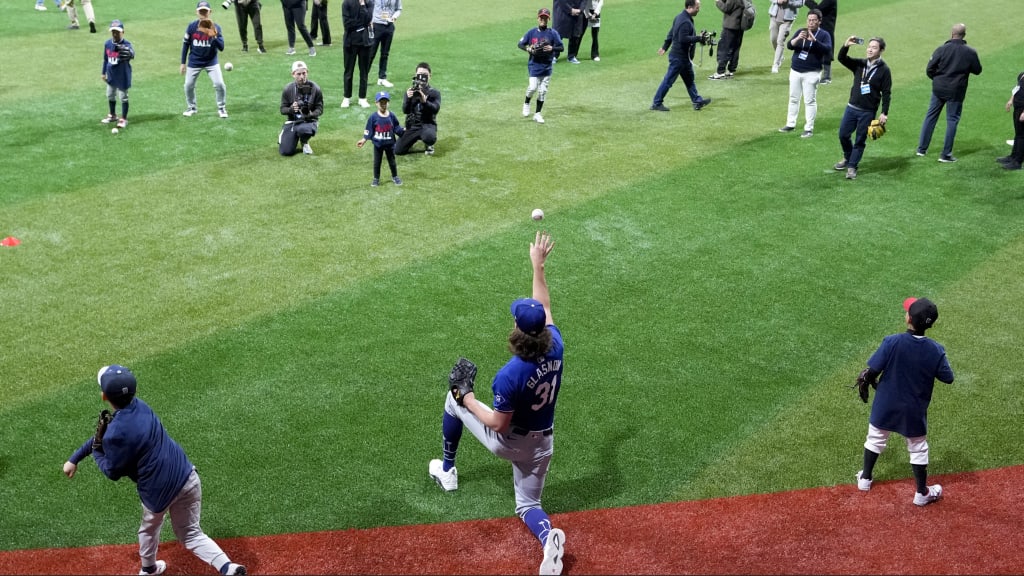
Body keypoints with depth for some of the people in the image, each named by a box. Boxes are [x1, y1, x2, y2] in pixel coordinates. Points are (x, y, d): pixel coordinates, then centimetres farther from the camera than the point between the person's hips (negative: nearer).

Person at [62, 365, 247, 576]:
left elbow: (113, 472, -6)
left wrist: (96, 452, 10)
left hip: (158, 490, -5)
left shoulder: (116, 433, -22)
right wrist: (74, 459, 22)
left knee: (150, 529, 28)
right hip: (187, 477, 5)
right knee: (191, 534, 17)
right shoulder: (139, 406, 2)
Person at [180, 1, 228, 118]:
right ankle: (191, 107, 31)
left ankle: (221, 108, 10)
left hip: (211, 62, -1)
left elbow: (221, 48, -18)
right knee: (188, 86, 7)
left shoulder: (216, 27, -14)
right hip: (194, 62, 1)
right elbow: (185, 44, 1)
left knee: (220, 84, -12)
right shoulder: (192, 26, -10)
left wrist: (214, 36, -36)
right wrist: (183, 63, 2)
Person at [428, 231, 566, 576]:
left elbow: (499, 424, -23)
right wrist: (538, 265, 5)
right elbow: (544, 306, -1)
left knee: (454, 399, 18)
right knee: (528, 506, 22)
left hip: (507, 442, -5)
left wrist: (469, 402, -7)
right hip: (540, 444, 5)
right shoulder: (555, 348, -18)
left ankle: (447, 470, 35)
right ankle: (548, 538, -15)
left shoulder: (510, 375, -33)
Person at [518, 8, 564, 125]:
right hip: (534, 65, -1)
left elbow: (561, 48, -3)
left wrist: (552, 48, -22)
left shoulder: (553, 33, -3)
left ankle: (537, 114, 16)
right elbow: (520, 44, 6)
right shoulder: (531, 32, -2)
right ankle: (526, 103, 18)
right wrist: (528, 49, -14)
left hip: (547, 66, 1)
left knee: (542, 91, 5)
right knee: (533, 87, -13)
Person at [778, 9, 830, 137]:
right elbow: (789, 45, -6)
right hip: (795, 71, 5)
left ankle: (809, 129, 1)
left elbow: (828, 49, -21)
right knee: (793, 98, 13)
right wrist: (798, 38, -27)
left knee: (810, 101, -2)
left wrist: (813, 40, -33)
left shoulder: (824, 35, -5)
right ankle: (790, 124, 24)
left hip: (811, 73, -5)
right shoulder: (800, 31, 6)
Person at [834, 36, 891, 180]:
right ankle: (848, 158, 33)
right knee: (843, 134, 10)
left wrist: (884, 113, -12)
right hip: (852, 107, 4)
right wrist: (846, 46, -24)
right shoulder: (859, 64, 3)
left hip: (868, 112, -4)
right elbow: (842, 59, -6)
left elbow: (886, 93, -8)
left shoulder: (884, 70, -8)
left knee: (860, 140, 3)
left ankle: (852, 166, 13)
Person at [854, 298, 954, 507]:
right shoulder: (935, 350, -18)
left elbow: (872, 371, -22)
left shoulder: (892, 342, -24)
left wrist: (866, 378, 1)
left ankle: (865, 478, 39)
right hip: (914, 410, 0)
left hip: (886, 405, 0)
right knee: (918, 449, 19)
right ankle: (922, 493, 29)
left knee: (876, 439, 23)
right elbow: (948, 378, -7)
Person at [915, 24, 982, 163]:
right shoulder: (970, 52, -9)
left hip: (938, 88, 1)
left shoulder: (941, 49, -9)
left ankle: (922, 148, 20)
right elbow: (977, 70, 3)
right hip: (956, 91, -1)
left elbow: (929, 69, -7)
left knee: (930, 116, 14)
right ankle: (946, 154, 7)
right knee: (952, 120, 7)